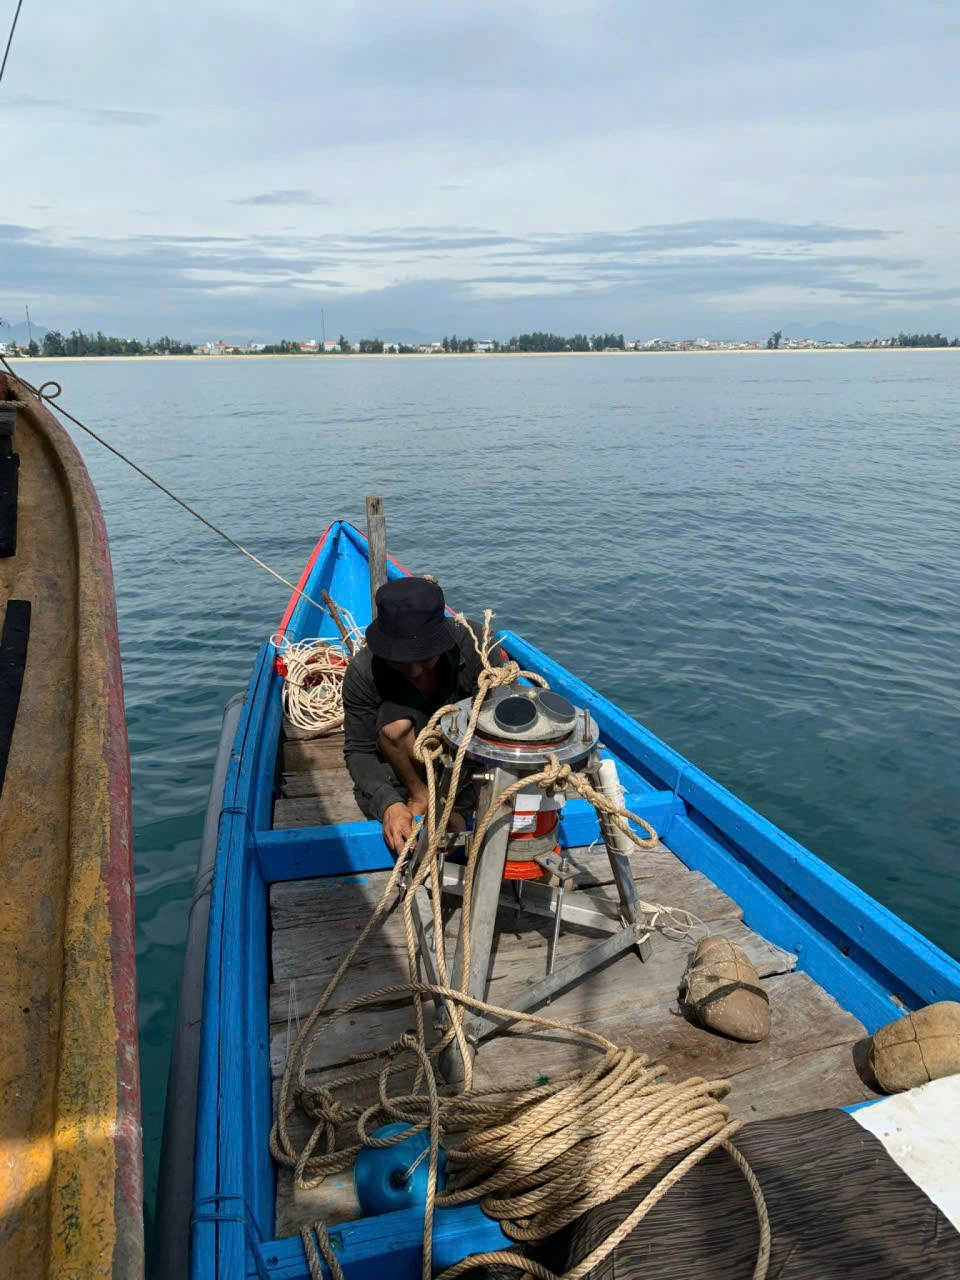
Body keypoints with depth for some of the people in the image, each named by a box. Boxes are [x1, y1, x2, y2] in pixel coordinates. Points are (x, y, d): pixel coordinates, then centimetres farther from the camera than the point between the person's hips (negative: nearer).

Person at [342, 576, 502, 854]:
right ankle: (420, 795, -10)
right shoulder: (364, 671, -25)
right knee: (397, 719, -31)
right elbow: (359, 750, -18)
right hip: (403, 762, 0)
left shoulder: (475, 646, -28)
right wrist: (389, 803, -37)